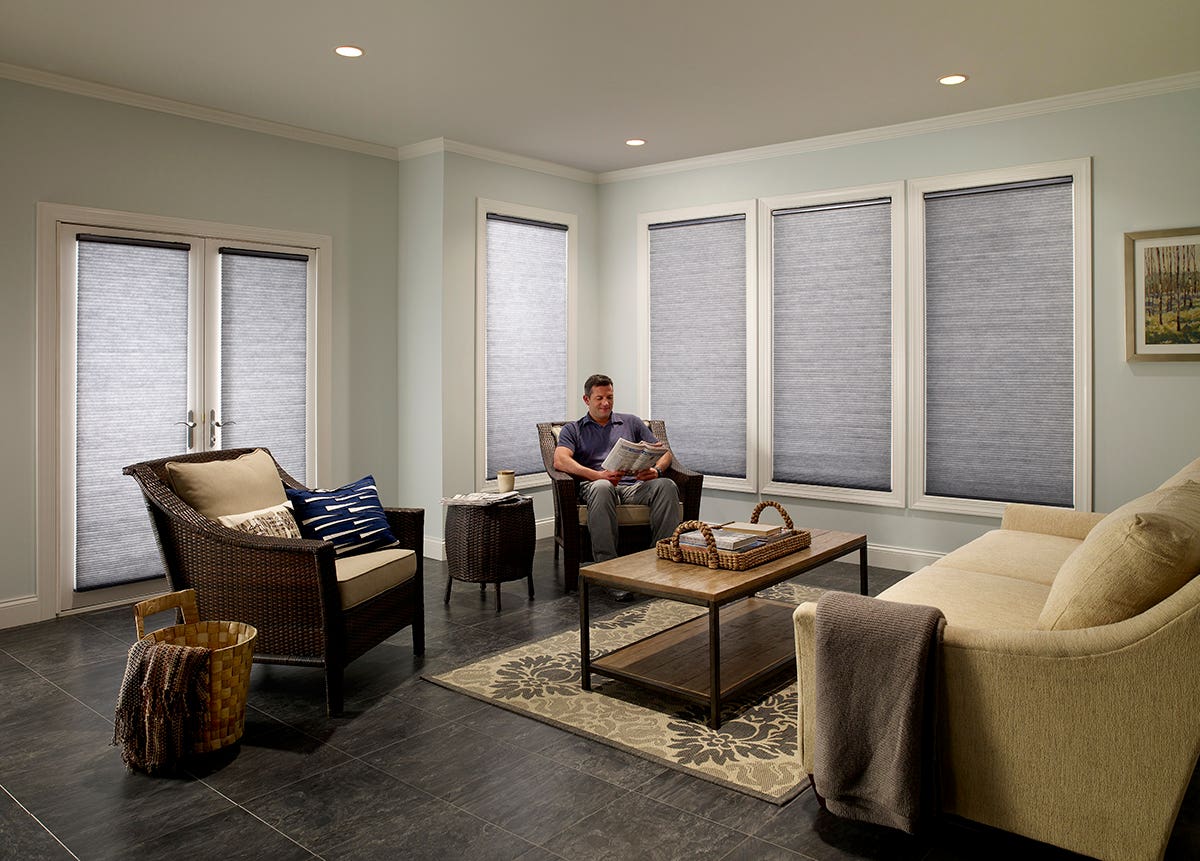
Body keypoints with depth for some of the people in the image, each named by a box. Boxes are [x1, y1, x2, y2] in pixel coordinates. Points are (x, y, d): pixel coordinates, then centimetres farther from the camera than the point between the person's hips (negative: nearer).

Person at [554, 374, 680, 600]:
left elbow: (663, 452, 21)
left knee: (666, 485, -31)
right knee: (601, 488, -41)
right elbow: (560, 461, -1)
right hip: (596, 485, -2)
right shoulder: (573, 429, 19)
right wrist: (599, 475, -17)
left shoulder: (631, 422, 27)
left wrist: (656, 470, -5)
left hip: (635, 486, 3)